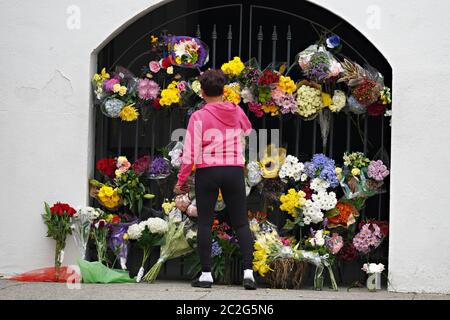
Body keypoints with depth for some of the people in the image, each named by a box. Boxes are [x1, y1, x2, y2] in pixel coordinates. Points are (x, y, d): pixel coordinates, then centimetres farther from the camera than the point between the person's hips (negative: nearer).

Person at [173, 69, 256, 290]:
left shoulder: (199, 117, -7)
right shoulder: (238, 112, 4)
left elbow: (190, 153, -10)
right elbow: (248, 133, 26)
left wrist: (181, 180, -2)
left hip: (207, 172, -2)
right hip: (235, 171, 2)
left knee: (205, 223, 5)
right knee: (241, 223, 6)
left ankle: (206, 274, 3)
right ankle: (248, 271, -6)